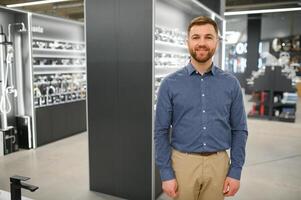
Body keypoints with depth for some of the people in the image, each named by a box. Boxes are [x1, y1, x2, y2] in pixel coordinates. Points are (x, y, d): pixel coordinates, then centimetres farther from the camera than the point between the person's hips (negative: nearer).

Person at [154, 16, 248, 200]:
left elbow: (239, 130, 3)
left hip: (218, 164, 2)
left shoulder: (231, 84, 0)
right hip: (183, 163, -1)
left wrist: (235, 171, -1)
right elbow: (161, 131, -4)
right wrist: (166, 173, -7)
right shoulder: (170, 84, -5)